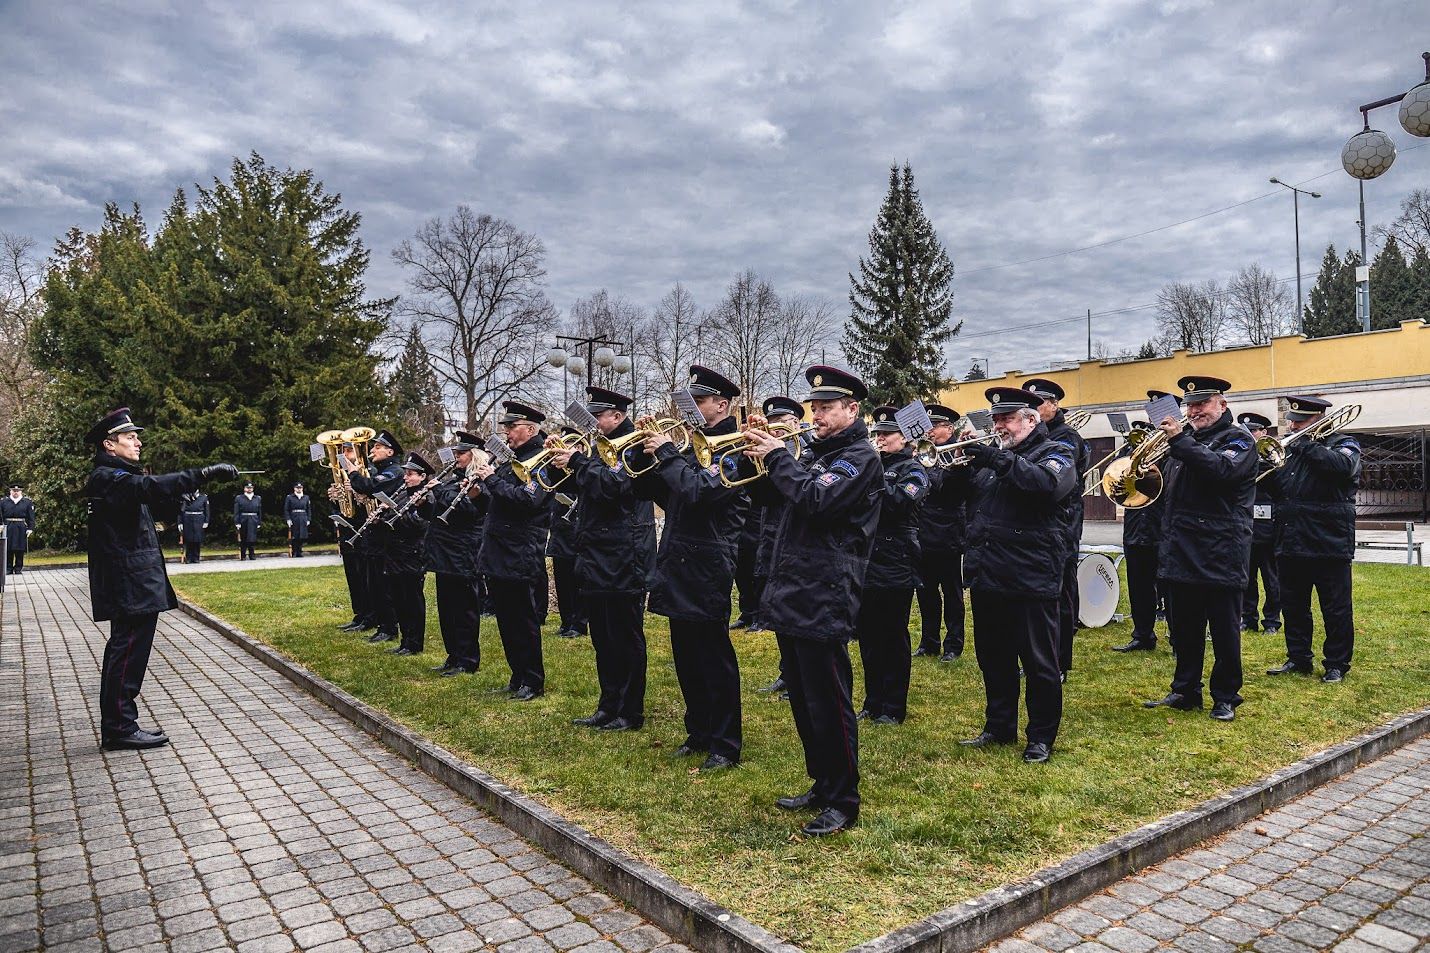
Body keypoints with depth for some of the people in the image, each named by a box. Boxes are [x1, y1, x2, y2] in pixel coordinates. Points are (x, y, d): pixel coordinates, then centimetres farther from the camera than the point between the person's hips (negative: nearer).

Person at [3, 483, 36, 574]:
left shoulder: (28, 502, 6)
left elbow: (31, 518, 4)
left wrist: (31, 529, -4)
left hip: (21, 529, -1)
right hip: (8, 528, 1)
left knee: (20, 550, 2)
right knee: (8, 550, 2)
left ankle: (18, 568, 9)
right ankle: (8, 569, 9)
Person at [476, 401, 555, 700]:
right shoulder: (513, 459, 16)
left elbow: (527, 499, -27)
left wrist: (493, 479, -18)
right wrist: (483, 484, 4)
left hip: (520, 559, -9)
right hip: (498, 557, 9)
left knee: (524, 622, 0)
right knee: (506, 621, 15)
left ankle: (533, 683, 10)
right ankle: (518, 676, 26)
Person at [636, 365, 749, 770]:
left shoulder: (732, 447, -11)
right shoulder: (692, 445, 13)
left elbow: (697, 491, -26)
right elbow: (649, 491, 14)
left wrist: (666, 453, -17)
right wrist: (649, 449, 1)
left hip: (707, 568, -8)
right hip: (679, 567, 8)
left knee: (714, 658, 0)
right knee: (687, 657, 15)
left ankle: (726, 745, 11)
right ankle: (699, 732, 29)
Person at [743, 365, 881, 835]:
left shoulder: (860, 457, -8)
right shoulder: (815, 452, 17)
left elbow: (815, 500, -23)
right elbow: (765, 490, 18)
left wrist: (778, 456, -14)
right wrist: (760, 452, 2)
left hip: (824, 600, -9)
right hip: (790, 596, 9)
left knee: (829, 706, -1)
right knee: (804, 703, 17)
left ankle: (844, 802, 12)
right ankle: (822, 784, 31)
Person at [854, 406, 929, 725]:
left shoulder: (912, 470, -3)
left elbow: (899, 501, -22)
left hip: (895, 567, -6)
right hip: (866, 564, 6)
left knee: (893, 639, 3)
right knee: (867, 637, 12)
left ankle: (893, 708, 14)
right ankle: (873, 702, 24)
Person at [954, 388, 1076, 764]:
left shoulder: (1055, 453, -2)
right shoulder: (990, 454, 17)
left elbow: (1047, 484, -24)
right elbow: (962, 493, 14)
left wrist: (998, 459, -26)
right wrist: (960, 465, -4)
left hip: (1030, 577, -7)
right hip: (987, 577, 7)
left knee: (1039, 663, 4)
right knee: (993, 659, 16)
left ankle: (1041, 737, 16)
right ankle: (999, 726, 29)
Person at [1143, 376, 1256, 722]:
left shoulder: (1238, 439, -2)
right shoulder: (1187, 439, 18)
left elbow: (1223, 470, -23)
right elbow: (1167, 487, 18)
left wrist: (1180, 441, -25)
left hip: (1220, 555, -6)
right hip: (1180, 554, 6)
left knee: (1224, 630, 3)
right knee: (1184, 629, 13)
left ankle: (1225, 698, 15)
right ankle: (1185, 692, 24)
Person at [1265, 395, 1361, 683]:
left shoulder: (1344, 444, -2)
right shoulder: (1290, 447, 15)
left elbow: (1342, 466, -25)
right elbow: (1278, 487, 17)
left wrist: (1306, 445, -17)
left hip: (1330, 543, -6)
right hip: (1292, 542, 6)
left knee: (1336, 609, 3)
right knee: (1293, 606, 13)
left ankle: (1337, 664, 13)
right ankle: (1298, 658, 23)